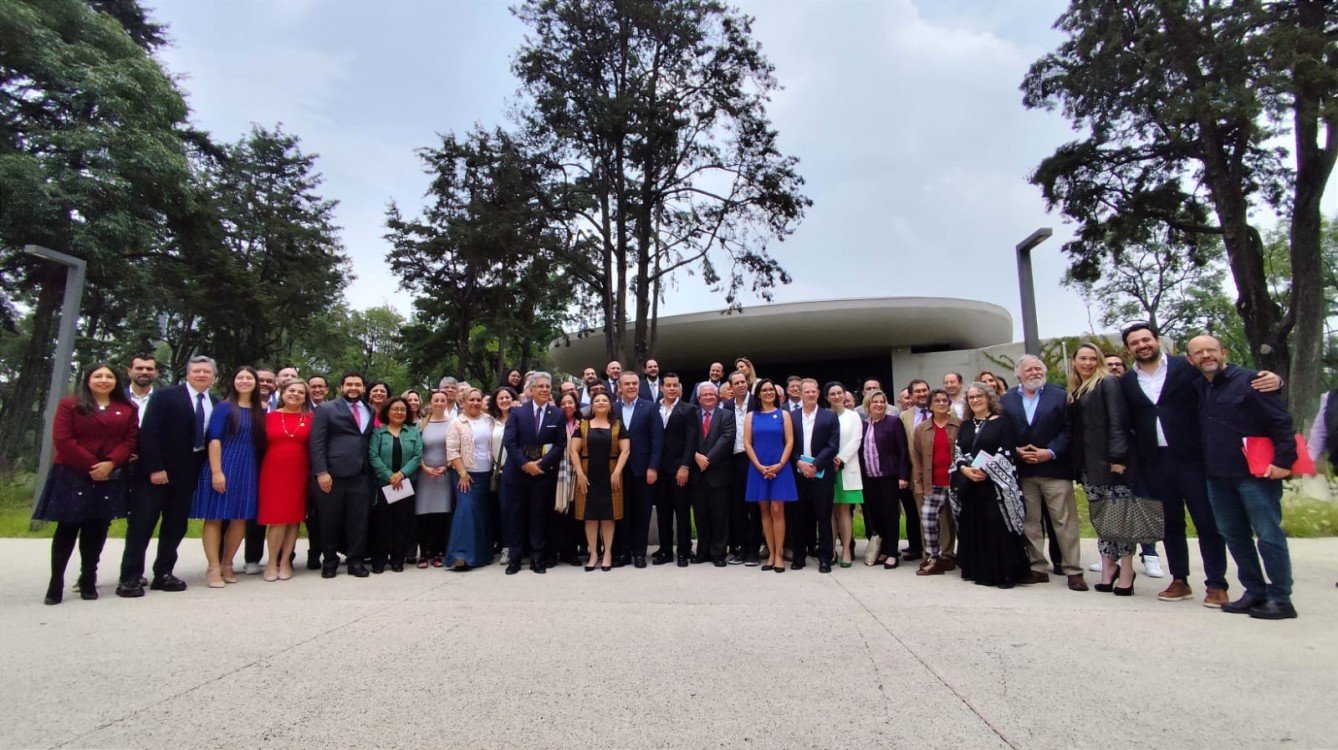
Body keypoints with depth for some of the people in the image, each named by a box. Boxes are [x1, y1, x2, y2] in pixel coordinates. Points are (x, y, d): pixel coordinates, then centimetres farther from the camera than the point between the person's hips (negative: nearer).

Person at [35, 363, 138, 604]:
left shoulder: (127, 409, 9)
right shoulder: (69, 404, 3)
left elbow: (131, 440, 2)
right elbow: (62, 440, -6)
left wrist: (110, 463, -14)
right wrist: (91, 465, -13)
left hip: (110, 478, 2)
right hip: (72, 476, -2)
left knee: (96, 530, 5)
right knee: (67, 529, 1)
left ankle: (88, 581, 11)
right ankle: (56, 584, 7)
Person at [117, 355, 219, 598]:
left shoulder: (216, 404, 8)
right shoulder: (165, 396, -4)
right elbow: (148, 433, -10)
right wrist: (155, 468, -16)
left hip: (188, 473, 4)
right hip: (157, 471, -4)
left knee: (176, 525, 8)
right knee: (142, 523, 0)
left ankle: (163, 574, 16)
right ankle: (130, 577, 6)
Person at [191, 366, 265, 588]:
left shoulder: (260, 410, 10)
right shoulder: (224, 407, -3)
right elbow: (214, 439, -9)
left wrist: (260, 471, 5)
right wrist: (216, 472, -17)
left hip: (248, 470, 5)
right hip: (224, 468, -5)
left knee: (241, 518, 7)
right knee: (215, 517, 1)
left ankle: (227, 565, 19)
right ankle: (214, 568, 7)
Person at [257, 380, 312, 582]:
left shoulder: (310, 419, 4)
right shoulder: (270, 416, 6)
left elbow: (314, 447, 3)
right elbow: (261, 444, 6)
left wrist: (314, 472, -6)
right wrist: (261, 469, -1)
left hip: (299, 473, 1)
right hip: (273, 471, 0)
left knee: (294, 517, 4)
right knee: (276, 518, -3)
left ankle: (285, 561, 13)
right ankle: (272, 561, 9)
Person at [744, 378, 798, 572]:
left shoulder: (784, 414, 5)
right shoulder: (751, 416, 8)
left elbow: (790, 442, -1)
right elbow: (747, 443, 2)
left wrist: (780, 465, -12)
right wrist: (760, 466, -8)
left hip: (779, 468, -2)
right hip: (758, 469, 2)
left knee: (777, 511, -5)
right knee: (765, 511, 4)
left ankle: (779, 554, 0)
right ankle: (771, 554, 10)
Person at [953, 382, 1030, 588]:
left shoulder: (1002, 422, -1)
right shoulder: (965, 426, 15)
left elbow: (1008, 453, -9)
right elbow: (957, 454, 11)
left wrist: (985, 470, -18)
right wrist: (964, 469, -9)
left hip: (996, 484, -5)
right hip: (970, 485, 5)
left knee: (1000, 528, -6)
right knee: (975, 529, 7)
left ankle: (1006, 573, 2)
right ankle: (981, 572, 15)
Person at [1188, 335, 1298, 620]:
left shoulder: (1249, 380, -6)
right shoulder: (1197, 389, 12)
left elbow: (1281, 422, -9)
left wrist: (1283, 461, -15)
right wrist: (1208, 467, 12)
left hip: (1255, 473, -6)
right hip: (1217, 477, 7)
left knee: (1269, 536, -3)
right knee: (1234, 535, 11)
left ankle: (1280, 599, 5)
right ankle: (1255, 593, 21)